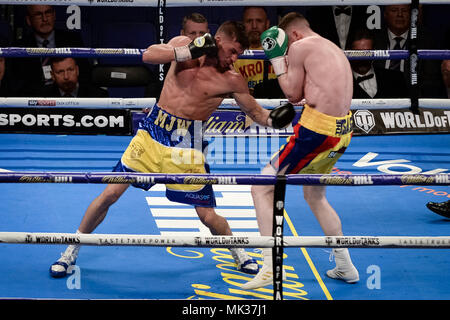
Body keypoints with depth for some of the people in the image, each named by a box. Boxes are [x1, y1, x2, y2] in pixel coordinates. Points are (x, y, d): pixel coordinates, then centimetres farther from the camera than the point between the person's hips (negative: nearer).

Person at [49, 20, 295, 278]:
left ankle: (238, 252, 29)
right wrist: (189, 52, -26)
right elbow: (149, 55, -17)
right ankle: (72, 252, 15)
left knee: (207, 215, -1)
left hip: (187, 145, -1)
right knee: (110, 194, -2)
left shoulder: (232, 80, -6)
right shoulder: (184, 44, -2)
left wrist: (273, 119, -20)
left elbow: (256, 113, 1)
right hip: (152, 132, 1)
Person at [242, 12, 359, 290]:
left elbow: (293, 94, -1)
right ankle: (345, 266, 31)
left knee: (262, 189, -1)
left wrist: (278, 62, 7)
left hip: (317, 129, -9)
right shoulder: (335, 50, 21)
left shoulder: (300, 47, -4)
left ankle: (270, 267, -11)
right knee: (315, 195, 28)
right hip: (343, 130, 9)